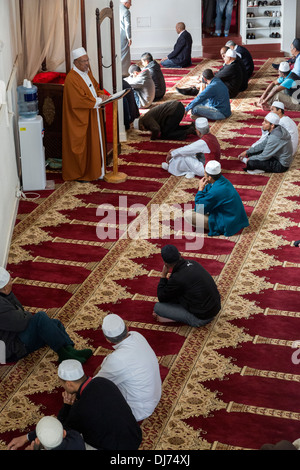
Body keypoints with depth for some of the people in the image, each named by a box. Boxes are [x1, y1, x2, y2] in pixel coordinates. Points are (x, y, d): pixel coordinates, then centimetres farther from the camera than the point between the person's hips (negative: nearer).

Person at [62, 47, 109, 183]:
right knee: (82, 145, -1)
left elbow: (96, 87, 19)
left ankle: (95, 170, 22)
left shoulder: (87, 72, 9)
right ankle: (80, 174, 10)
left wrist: (101, 95, -3)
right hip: (80, 120, -9)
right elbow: (81, 100, -24)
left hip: (92, 117, 9)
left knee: (94, 143, 13)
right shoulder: (72, 79, -20)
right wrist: (98, 100, -16)